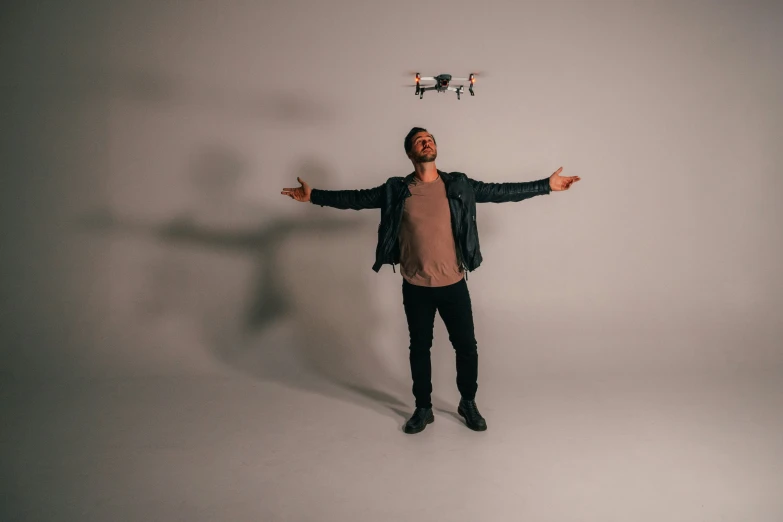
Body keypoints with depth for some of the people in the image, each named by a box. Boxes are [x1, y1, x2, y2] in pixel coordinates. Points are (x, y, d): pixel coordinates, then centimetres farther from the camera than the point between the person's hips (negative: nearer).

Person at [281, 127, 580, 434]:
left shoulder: (459, 186, 0)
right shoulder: (396, 190, -1)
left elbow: (501, 192, 2)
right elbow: (356, 199, 2)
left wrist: (546, 185, 0)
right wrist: (313, 195, -2)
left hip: (453, 284, 1)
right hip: (416, 287, 0)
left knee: (467, 347, 9)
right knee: (419, 348, 13)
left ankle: (468, 403, 33)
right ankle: (423, 408, 31)